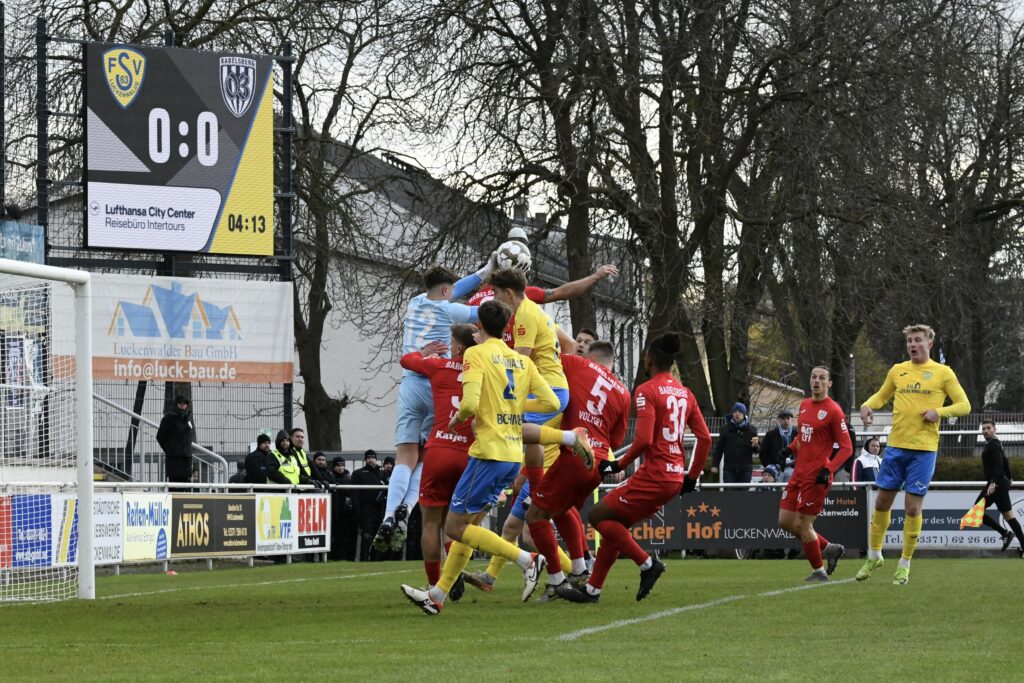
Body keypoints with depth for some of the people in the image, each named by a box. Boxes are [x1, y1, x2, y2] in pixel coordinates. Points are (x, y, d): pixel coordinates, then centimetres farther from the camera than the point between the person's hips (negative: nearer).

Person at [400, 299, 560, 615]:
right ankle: (437, 595, 18)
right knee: (469, 523, 15)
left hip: (489, 452, -8)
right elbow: (551, 402, 7)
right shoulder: (522, 361, 11)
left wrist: (458, 418, 1)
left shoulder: (477, 354, -7)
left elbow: (470, 402, -20)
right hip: (514, 455, 8)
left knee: (455, 527, -2)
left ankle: (526, 559, -11)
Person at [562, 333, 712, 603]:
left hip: (653, 476, -8)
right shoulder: (686, 393, 13)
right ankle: (593, 589, 17)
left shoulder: (647, 391, -10)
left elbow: (644, 439, -20)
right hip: (675, 477, 8)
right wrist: (692, 477, 17)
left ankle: (647, 563, -3)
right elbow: (705, 438, 10)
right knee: (614, 524, 16)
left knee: (599, 516, 2)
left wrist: (619, 464, -7)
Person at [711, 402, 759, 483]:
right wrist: (715, 465, 3)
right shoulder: (725, 429, 5)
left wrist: (755, 445, -18)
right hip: (729, 469, 0)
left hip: (745, 470, 0)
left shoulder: (751, 429, 5)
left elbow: (758, 450, 7)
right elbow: (719, 448, 8)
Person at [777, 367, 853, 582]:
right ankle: (829, 548, 22)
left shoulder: (834, 411, -10)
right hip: (799, 473, 8)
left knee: (804, 525, -4)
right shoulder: (804, 405, 12)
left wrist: (828, 469, -21)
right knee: (785, 521, 7)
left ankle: (818, 571, 14)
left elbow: (846, 448, -10)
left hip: (817, 476, -8)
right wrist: (790, 448, 9)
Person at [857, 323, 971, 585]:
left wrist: (939, 411, -15)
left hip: (924, 449, -3)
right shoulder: (898, 370, 10)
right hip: (895, 446, 3)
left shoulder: (943, 373, 1)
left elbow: (964, 405, 2)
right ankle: (874, 556, 23)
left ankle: (905, 564, 8)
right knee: (882, 502, 6)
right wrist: (867, 406, 2)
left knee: (913, 507, -3)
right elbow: (882, 396, 24)